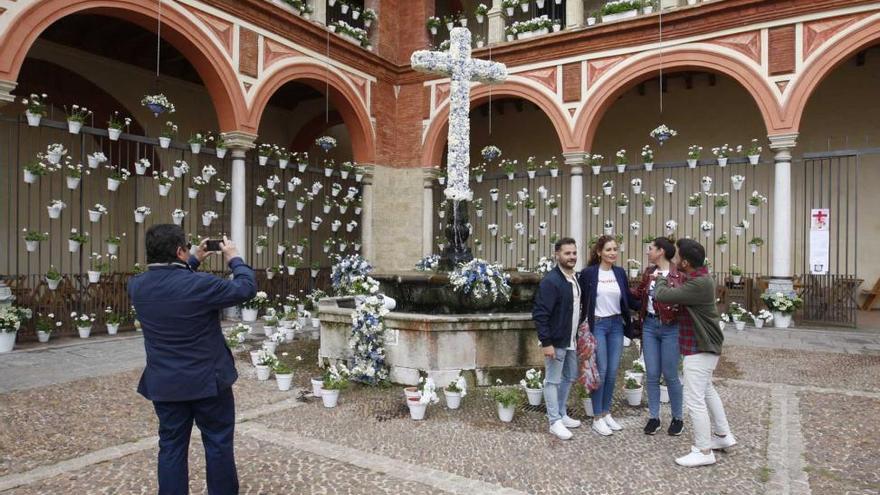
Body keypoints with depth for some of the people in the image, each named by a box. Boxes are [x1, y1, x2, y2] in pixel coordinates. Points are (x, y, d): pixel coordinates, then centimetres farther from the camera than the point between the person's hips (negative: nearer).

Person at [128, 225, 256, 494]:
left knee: (171, 446, 15)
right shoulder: (200, 284, -23)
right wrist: (235, 259, 1)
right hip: (208, 380, -4)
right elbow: (246, 288, -12)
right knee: (218, 443, 12)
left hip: (164, 384, 5)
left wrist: (194, 262, 17)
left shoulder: (137, 286, -4)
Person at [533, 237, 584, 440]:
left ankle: (562, 415, 33)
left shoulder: (576, 279, 7)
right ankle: (555, 421, 13)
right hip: (556, 341, -9)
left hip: (572, 341, 9)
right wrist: (546, 342, -23)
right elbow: (539, 314, -21)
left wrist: (580, 334, 15)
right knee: (553, 381, 3)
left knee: (569, 378, 18)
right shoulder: (551, 281, -19)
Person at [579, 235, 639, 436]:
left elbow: (629, 300, 10)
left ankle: (606, 413, 24)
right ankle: (597, 418, 9)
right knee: (601, 371, -3)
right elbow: (582, 301, -2)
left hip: (616, 324, 5)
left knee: (613, 372, 9)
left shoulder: (620, 272, 6)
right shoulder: (588, 273, -7)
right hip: (597, 325, -4)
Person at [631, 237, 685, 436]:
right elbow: (638, 293, 16)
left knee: (670, 375, 5)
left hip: (670, 328, -5)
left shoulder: (678, 274, -12)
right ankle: (653, 417, 21)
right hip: (649, 326, 5)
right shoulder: (648, 273, 7)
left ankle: (677, 418, 24)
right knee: (651, 375, 8)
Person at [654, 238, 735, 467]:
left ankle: (704, 451, 6)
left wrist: (661, 280, -7)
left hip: (700, 348, -11)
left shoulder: (698, 284, -27)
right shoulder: (700, 277, 7)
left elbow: (661, 295, -27)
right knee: (707, 390, 25)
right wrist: (667, 282, 0)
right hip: (705, 345, 11)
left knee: (694, 399, -4)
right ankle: (723, 435, 39)